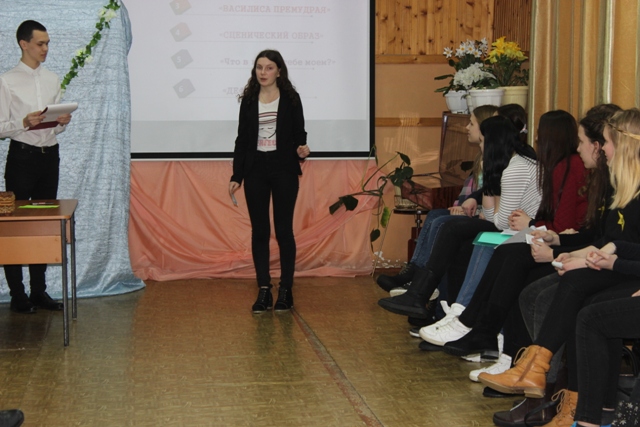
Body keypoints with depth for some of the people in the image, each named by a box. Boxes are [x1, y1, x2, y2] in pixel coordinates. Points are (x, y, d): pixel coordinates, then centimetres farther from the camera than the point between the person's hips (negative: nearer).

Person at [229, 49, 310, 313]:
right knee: (259, 230, 3)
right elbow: (242, 140, 9)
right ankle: (264, 290, 8)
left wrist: (301, 150, -20)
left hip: (283, 169, -2)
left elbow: (299, 134, 4)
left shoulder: (290, 99, 2)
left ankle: (286, 291, 8)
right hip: (255, 170, 3)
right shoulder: (249, 100, 8)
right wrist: (236, 176, 5)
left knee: (283, 229, 0)